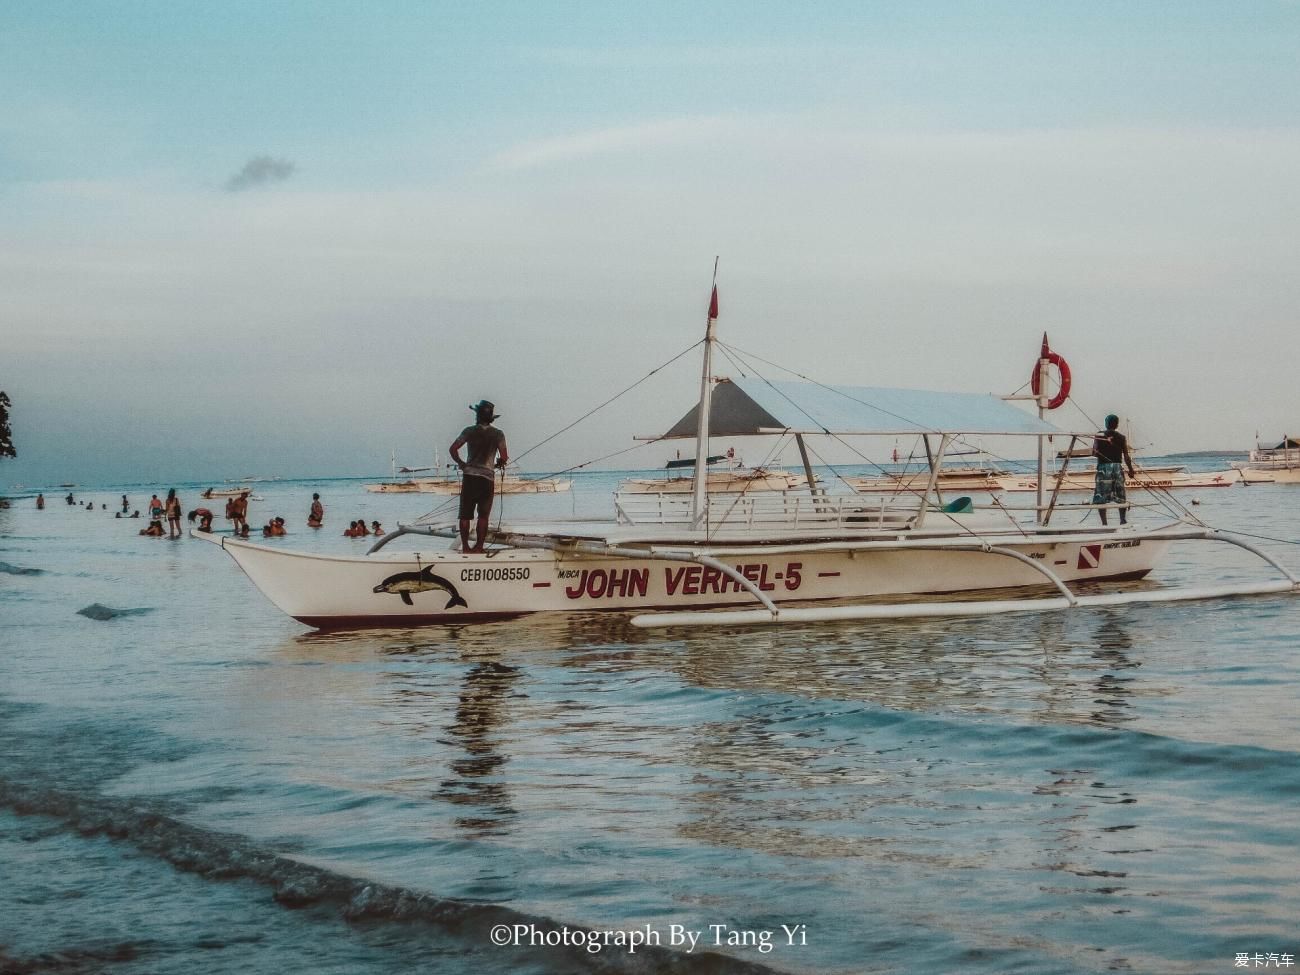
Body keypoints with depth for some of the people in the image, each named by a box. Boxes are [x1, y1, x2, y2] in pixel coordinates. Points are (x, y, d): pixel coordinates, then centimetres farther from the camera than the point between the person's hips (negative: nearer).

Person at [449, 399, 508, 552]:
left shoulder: (469, 431, 0)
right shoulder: (498, 434, 1)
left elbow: (453, 449, -6)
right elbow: (503, 458, -4)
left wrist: (460, 463, 10)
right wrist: (497, 464, 17)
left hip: (469, 476, 0)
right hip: (487, 478, 0)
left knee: (465, 515, 7)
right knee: (483, 516, 4)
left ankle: (465, 546, 6)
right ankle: (479, 546, 2)